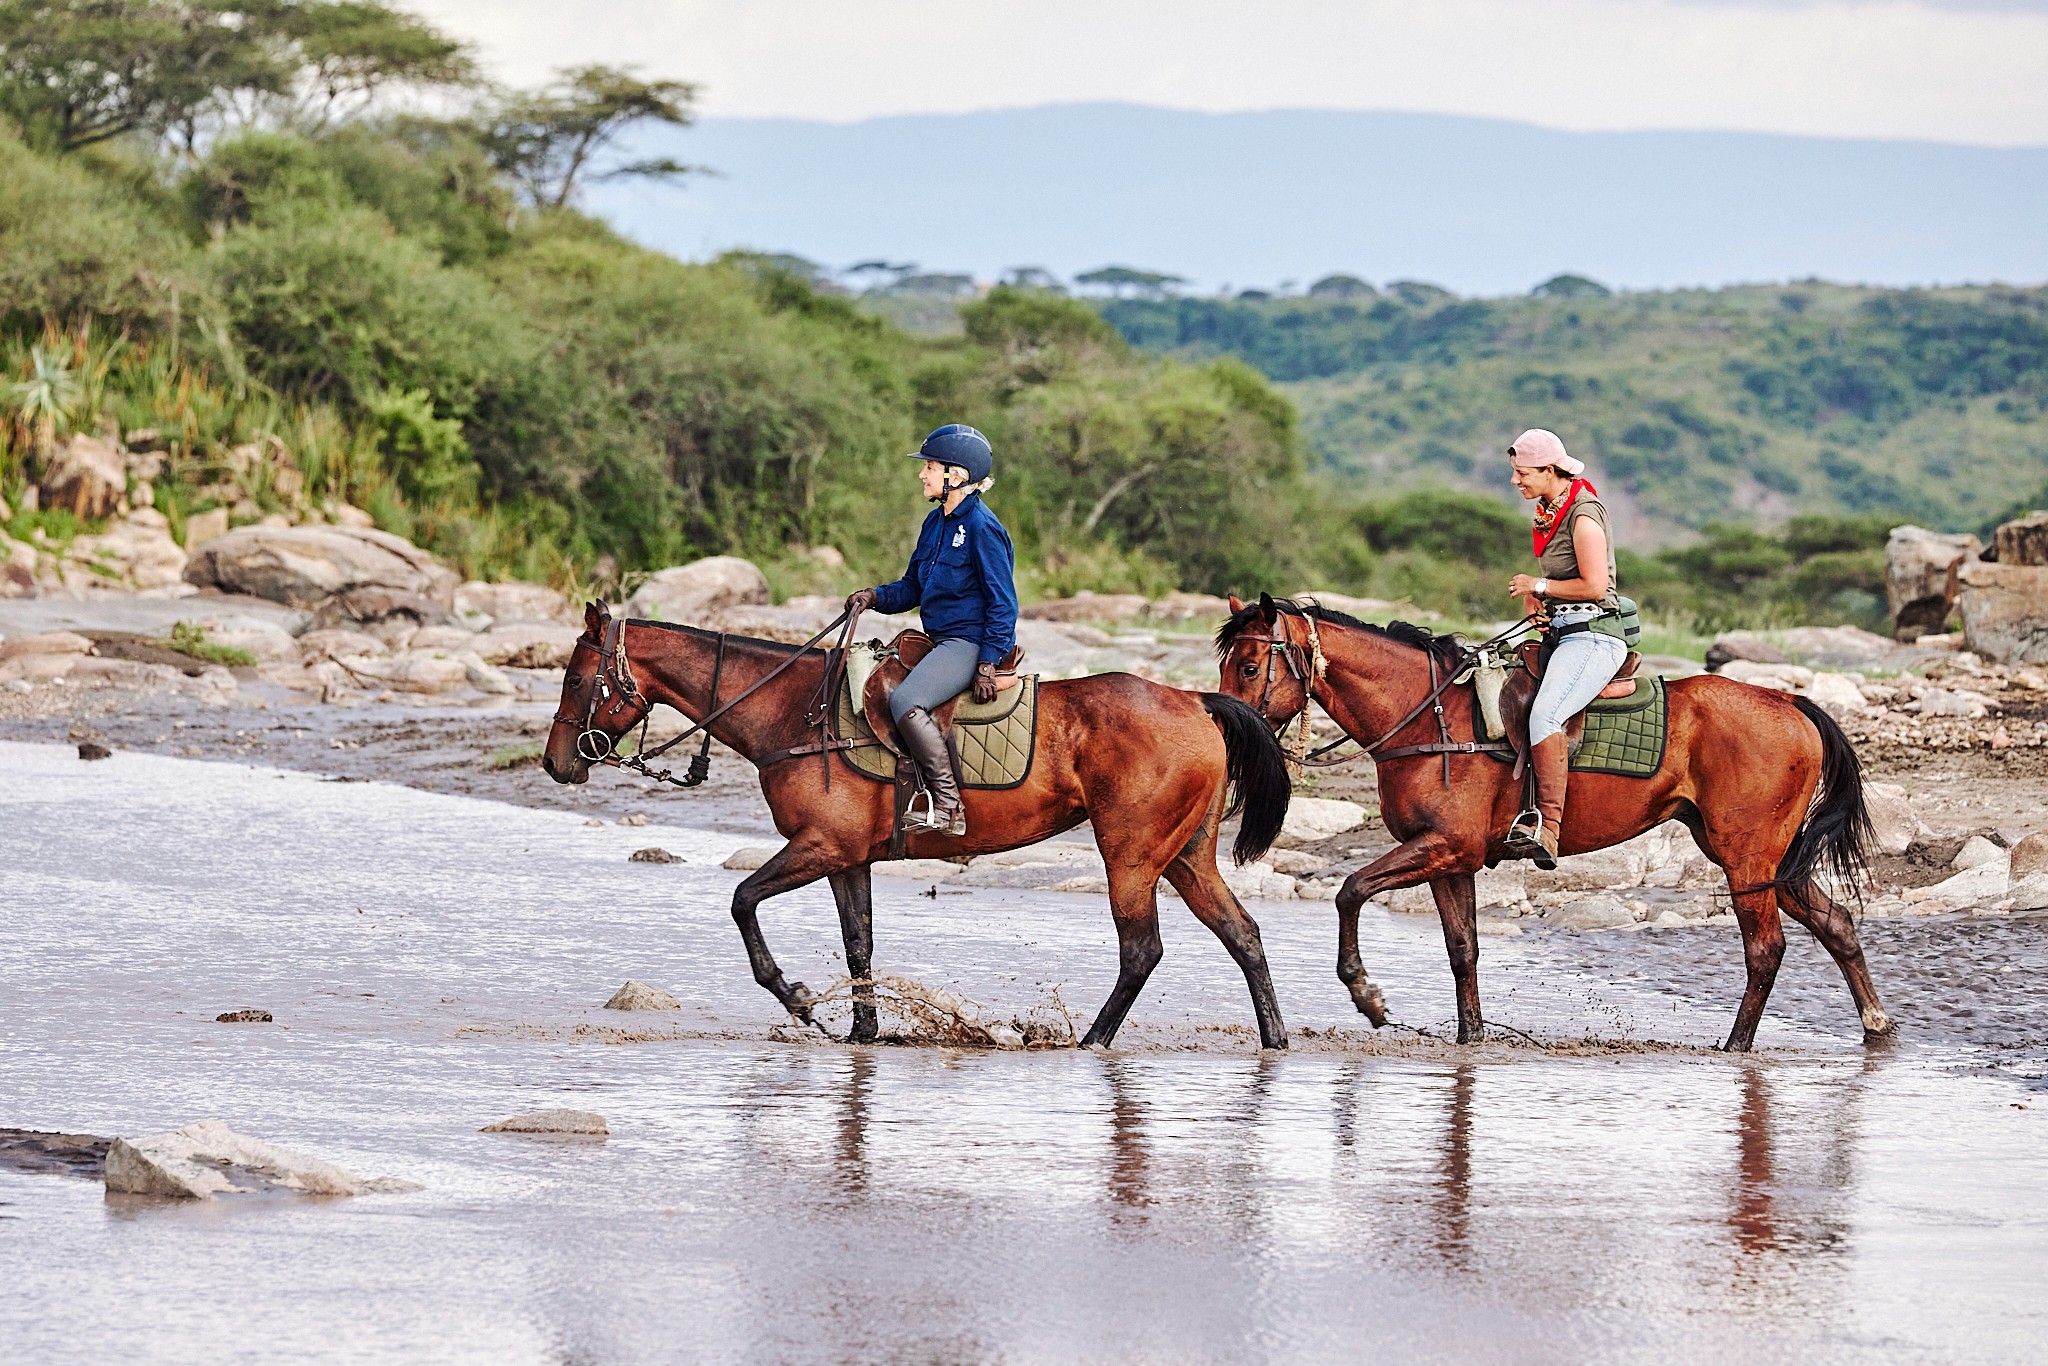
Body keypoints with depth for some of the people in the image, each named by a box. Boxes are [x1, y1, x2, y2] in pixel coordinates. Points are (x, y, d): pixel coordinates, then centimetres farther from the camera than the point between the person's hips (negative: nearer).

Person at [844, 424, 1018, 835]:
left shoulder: (981, 528, -15)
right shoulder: (937, 523, 13)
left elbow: (1002, 604, -15)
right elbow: (912, 588, 20)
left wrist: (987, 665, -20)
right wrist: (875, 597, 0)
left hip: (970, 642, -11)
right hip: (940, 642, 11)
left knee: (905, 701, -29)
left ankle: (949, 805, -28)